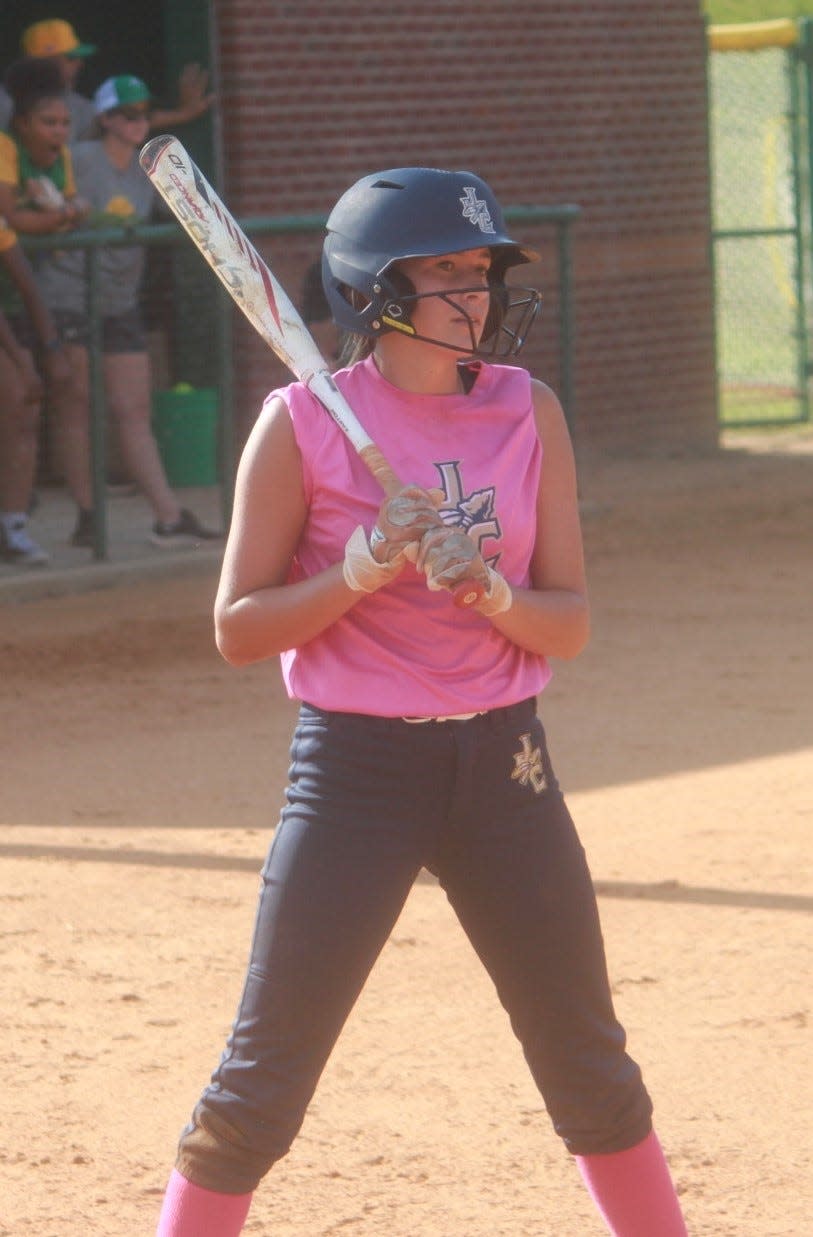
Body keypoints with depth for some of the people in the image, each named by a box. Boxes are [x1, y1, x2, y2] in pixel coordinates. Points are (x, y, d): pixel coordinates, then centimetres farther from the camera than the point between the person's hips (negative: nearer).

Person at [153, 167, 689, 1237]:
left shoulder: (528, 413, 2)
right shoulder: (303, 424, -7)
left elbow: (569, 623, 2)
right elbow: (238, 628, -6)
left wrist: (486, 589, -18)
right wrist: (363, 568, -20)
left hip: (503, 763, 3)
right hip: (354, 765, -3)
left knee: (591, 1067, 11)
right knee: (263, 1082, -3)